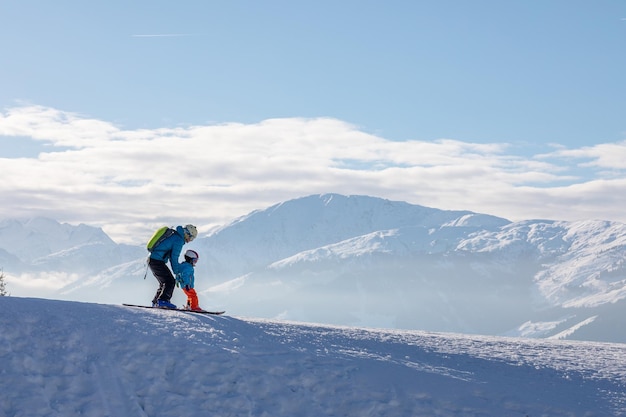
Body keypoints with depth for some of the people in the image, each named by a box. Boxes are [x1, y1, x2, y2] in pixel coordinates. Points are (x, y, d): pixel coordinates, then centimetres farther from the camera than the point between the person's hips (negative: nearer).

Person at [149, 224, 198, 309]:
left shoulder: (174, 235, 20)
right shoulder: (179, 240, -11)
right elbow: (174, 257, -11)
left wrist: (178, 266, 24)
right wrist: (176, 271, 0)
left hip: (152, 260, 10)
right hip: (157, 261, -10)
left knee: (165, 282, 17)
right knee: (170, 281, -12)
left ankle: (156, 302, 15)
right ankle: (163, 300, -21)